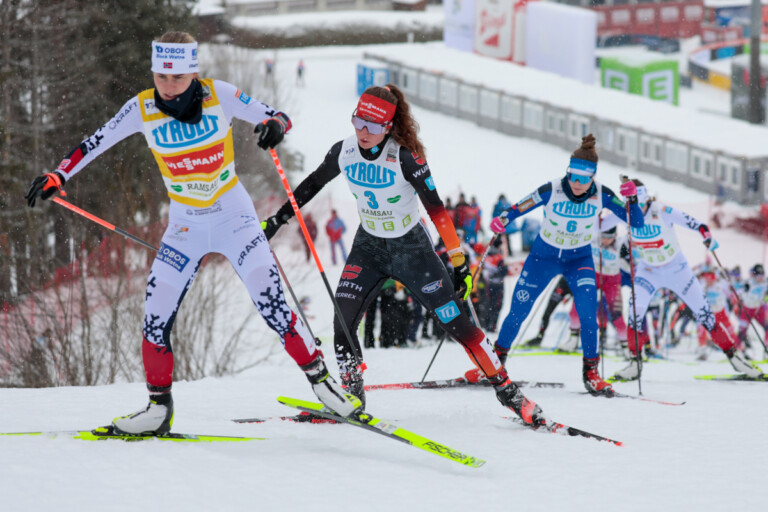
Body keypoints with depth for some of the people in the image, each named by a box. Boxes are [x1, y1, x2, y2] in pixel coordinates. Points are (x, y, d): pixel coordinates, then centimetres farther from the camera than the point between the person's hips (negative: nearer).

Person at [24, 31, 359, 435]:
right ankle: (159, 409, 13)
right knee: (155, 318, -3)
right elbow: (95, 143, 0)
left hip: (235, 220, -2)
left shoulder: (219, 95, -15)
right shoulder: (142, 109, -10)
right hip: (185, 228, 2)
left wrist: (274, 125, -32)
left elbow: (276, 116, -9)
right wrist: (57, 177, -10)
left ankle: (319, 377, 1)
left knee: (271, 305, -15)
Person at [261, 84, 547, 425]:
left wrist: (460, 262, -20)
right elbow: (312, 185, 8)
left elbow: (436, 209, -21)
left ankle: (508, 391, 8)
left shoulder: (405, 157, -24)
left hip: (411, 247, -4)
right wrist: (278, 218, 9)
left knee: (457, 323, -4)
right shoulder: (344, 153, -11)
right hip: (368, 247, 4)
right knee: (342, 320, -15)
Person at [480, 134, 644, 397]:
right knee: (518, 311, 1)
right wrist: (502, 220, -32)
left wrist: (632, 199, -34)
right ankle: (497, 358, 24)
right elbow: (519, 208, -12)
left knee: (588, 312, -19)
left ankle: (590, 372, -5)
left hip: (579, 259, 0)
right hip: (544, 255, 0)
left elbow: (636, 223, -15)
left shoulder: (601, 195, -18)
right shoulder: (552, 190, -22)